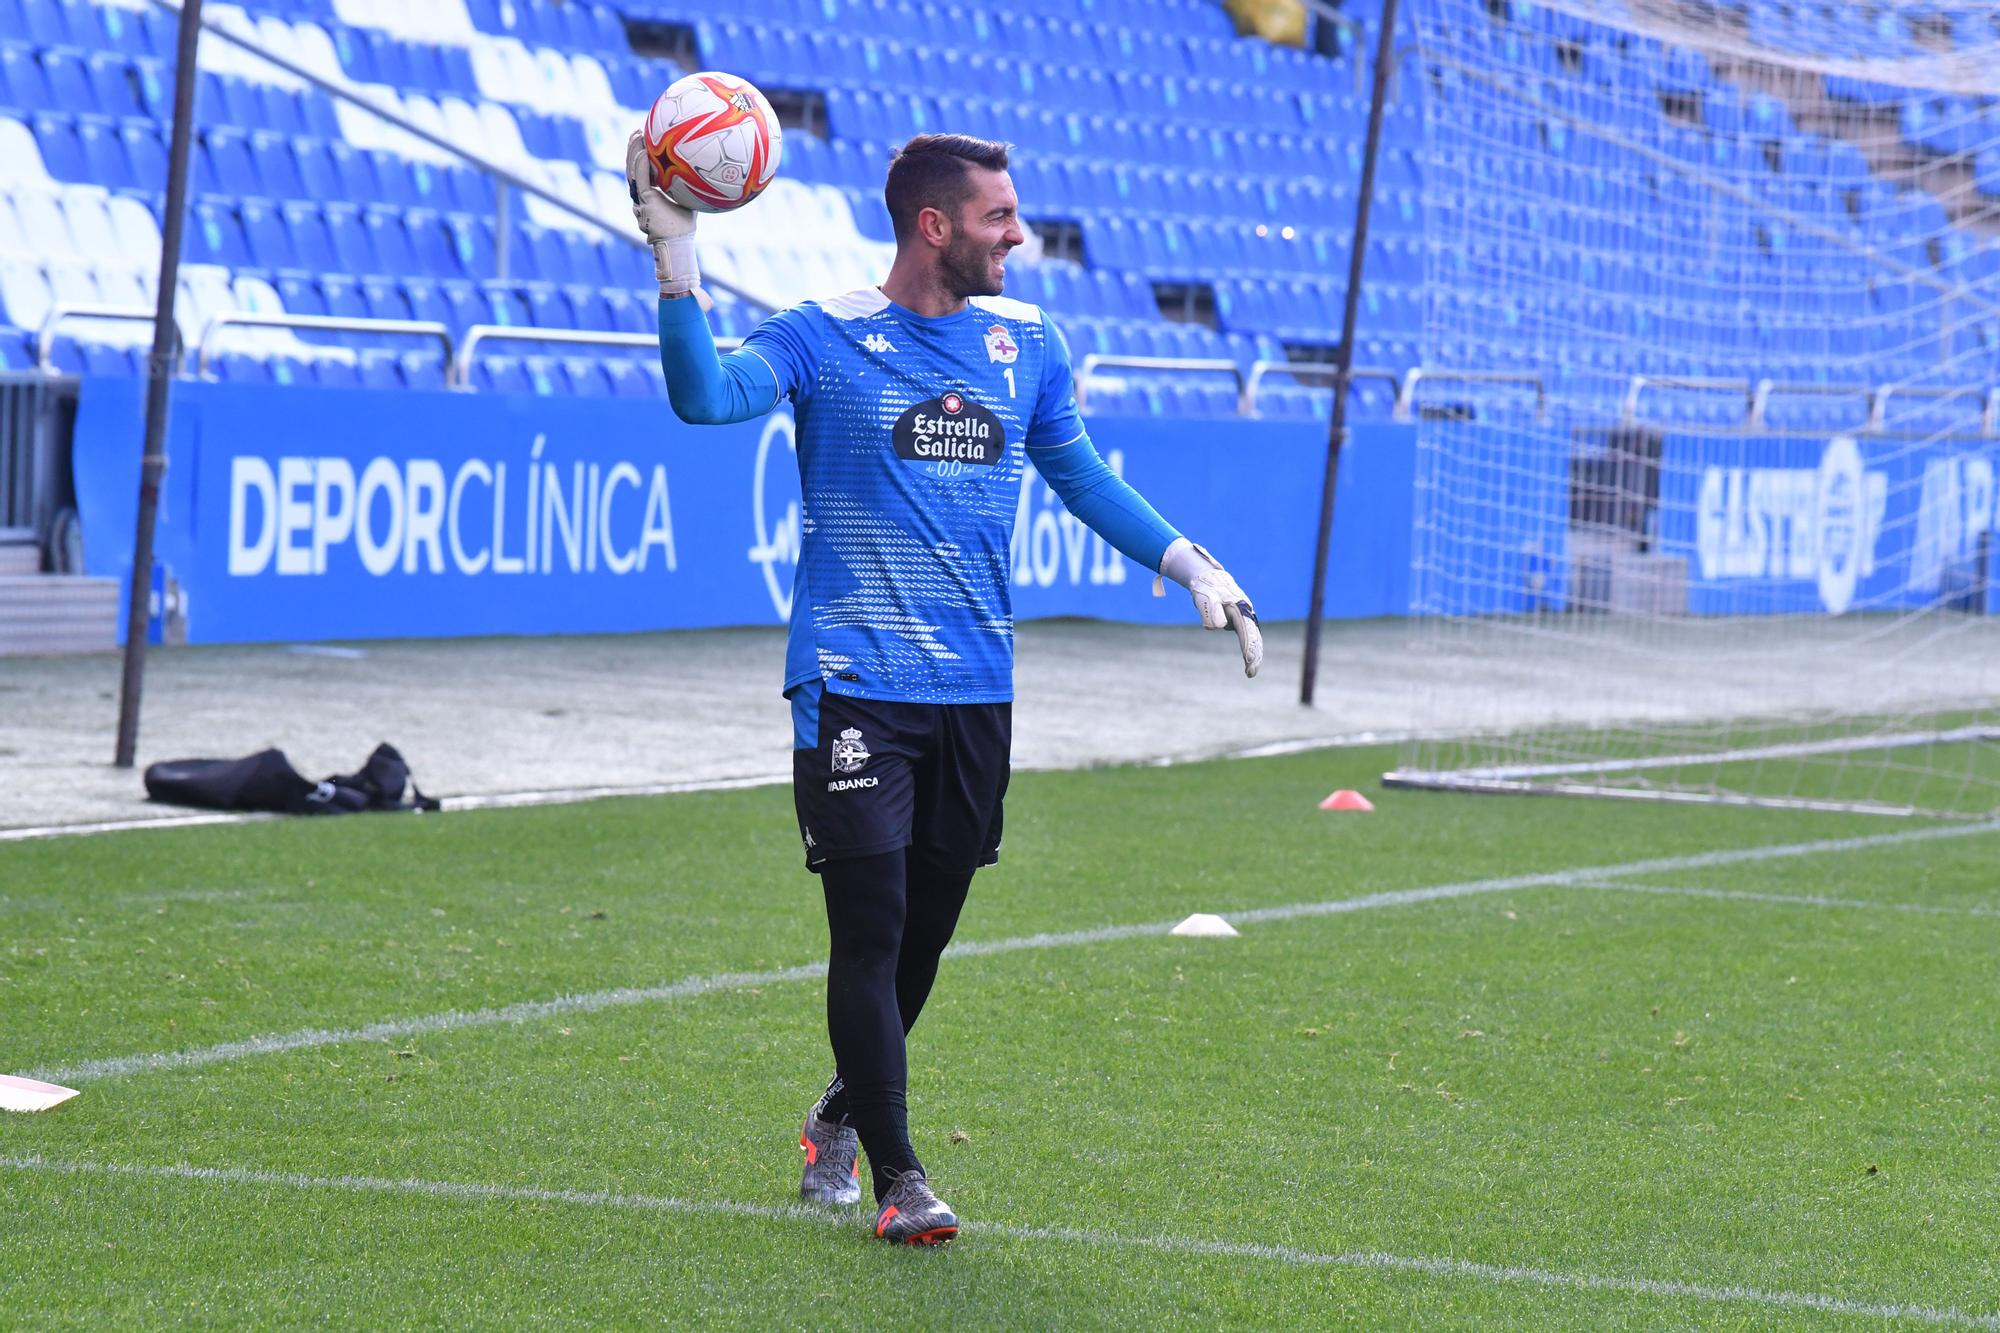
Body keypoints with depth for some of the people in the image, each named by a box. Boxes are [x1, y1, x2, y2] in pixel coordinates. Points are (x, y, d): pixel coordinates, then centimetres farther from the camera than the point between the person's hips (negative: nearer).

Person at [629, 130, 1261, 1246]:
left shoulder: (1027, 342, 10)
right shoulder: (825, 338, -4)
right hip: (854, 686, -5)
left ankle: (842, 1114, 35)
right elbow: (708, 397, -21)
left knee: (928, 926, 11)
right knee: (870, 928, -10)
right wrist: (677, 256, -30)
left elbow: (1079, 474, 24)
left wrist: (1190, 564, 17)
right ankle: (897, 1175, -6)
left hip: (978, 688, 5)